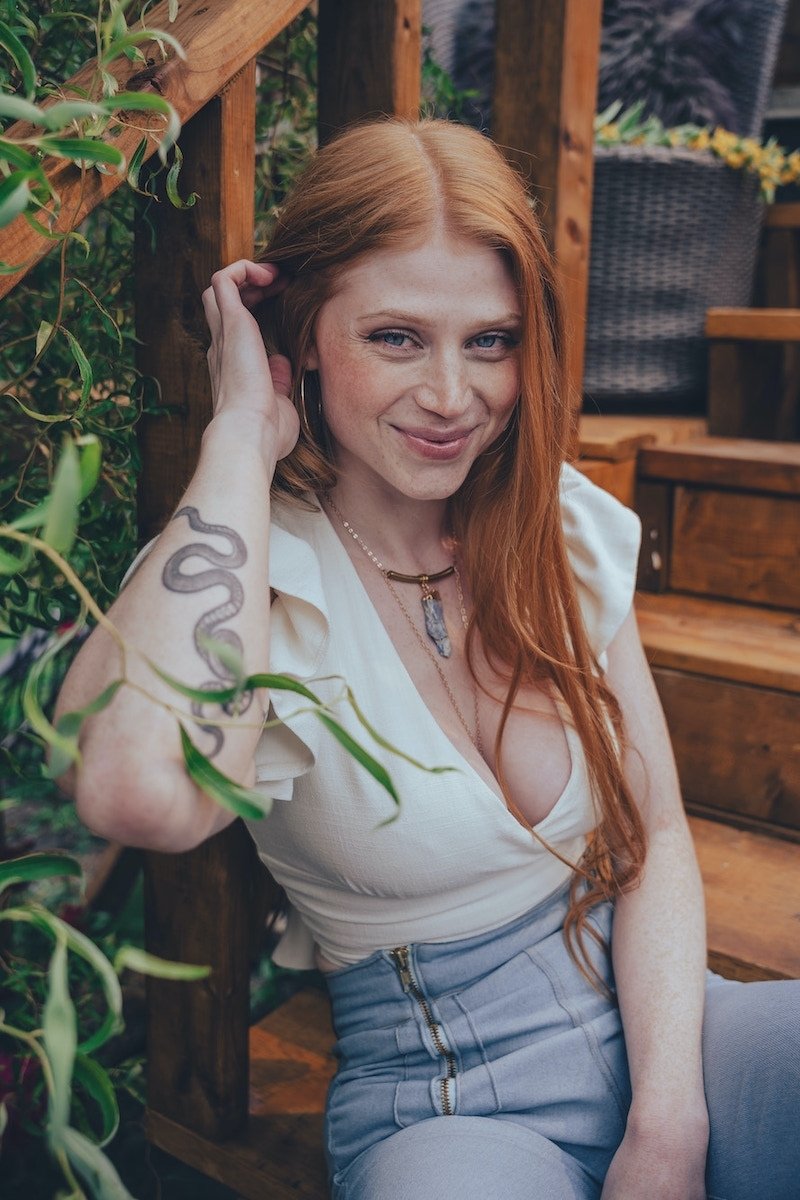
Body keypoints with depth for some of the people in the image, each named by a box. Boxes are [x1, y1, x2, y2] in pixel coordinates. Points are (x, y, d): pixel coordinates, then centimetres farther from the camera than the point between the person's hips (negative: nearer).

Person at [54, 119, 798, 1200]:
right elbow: (141, 794, -36)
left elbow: (656, 838, 3)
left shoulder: (569, 528, 2)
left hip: (656, 1016, 4)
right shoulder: (252, 578, -12)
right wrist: (243, 433, -24)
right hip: (447, 1098, -3)